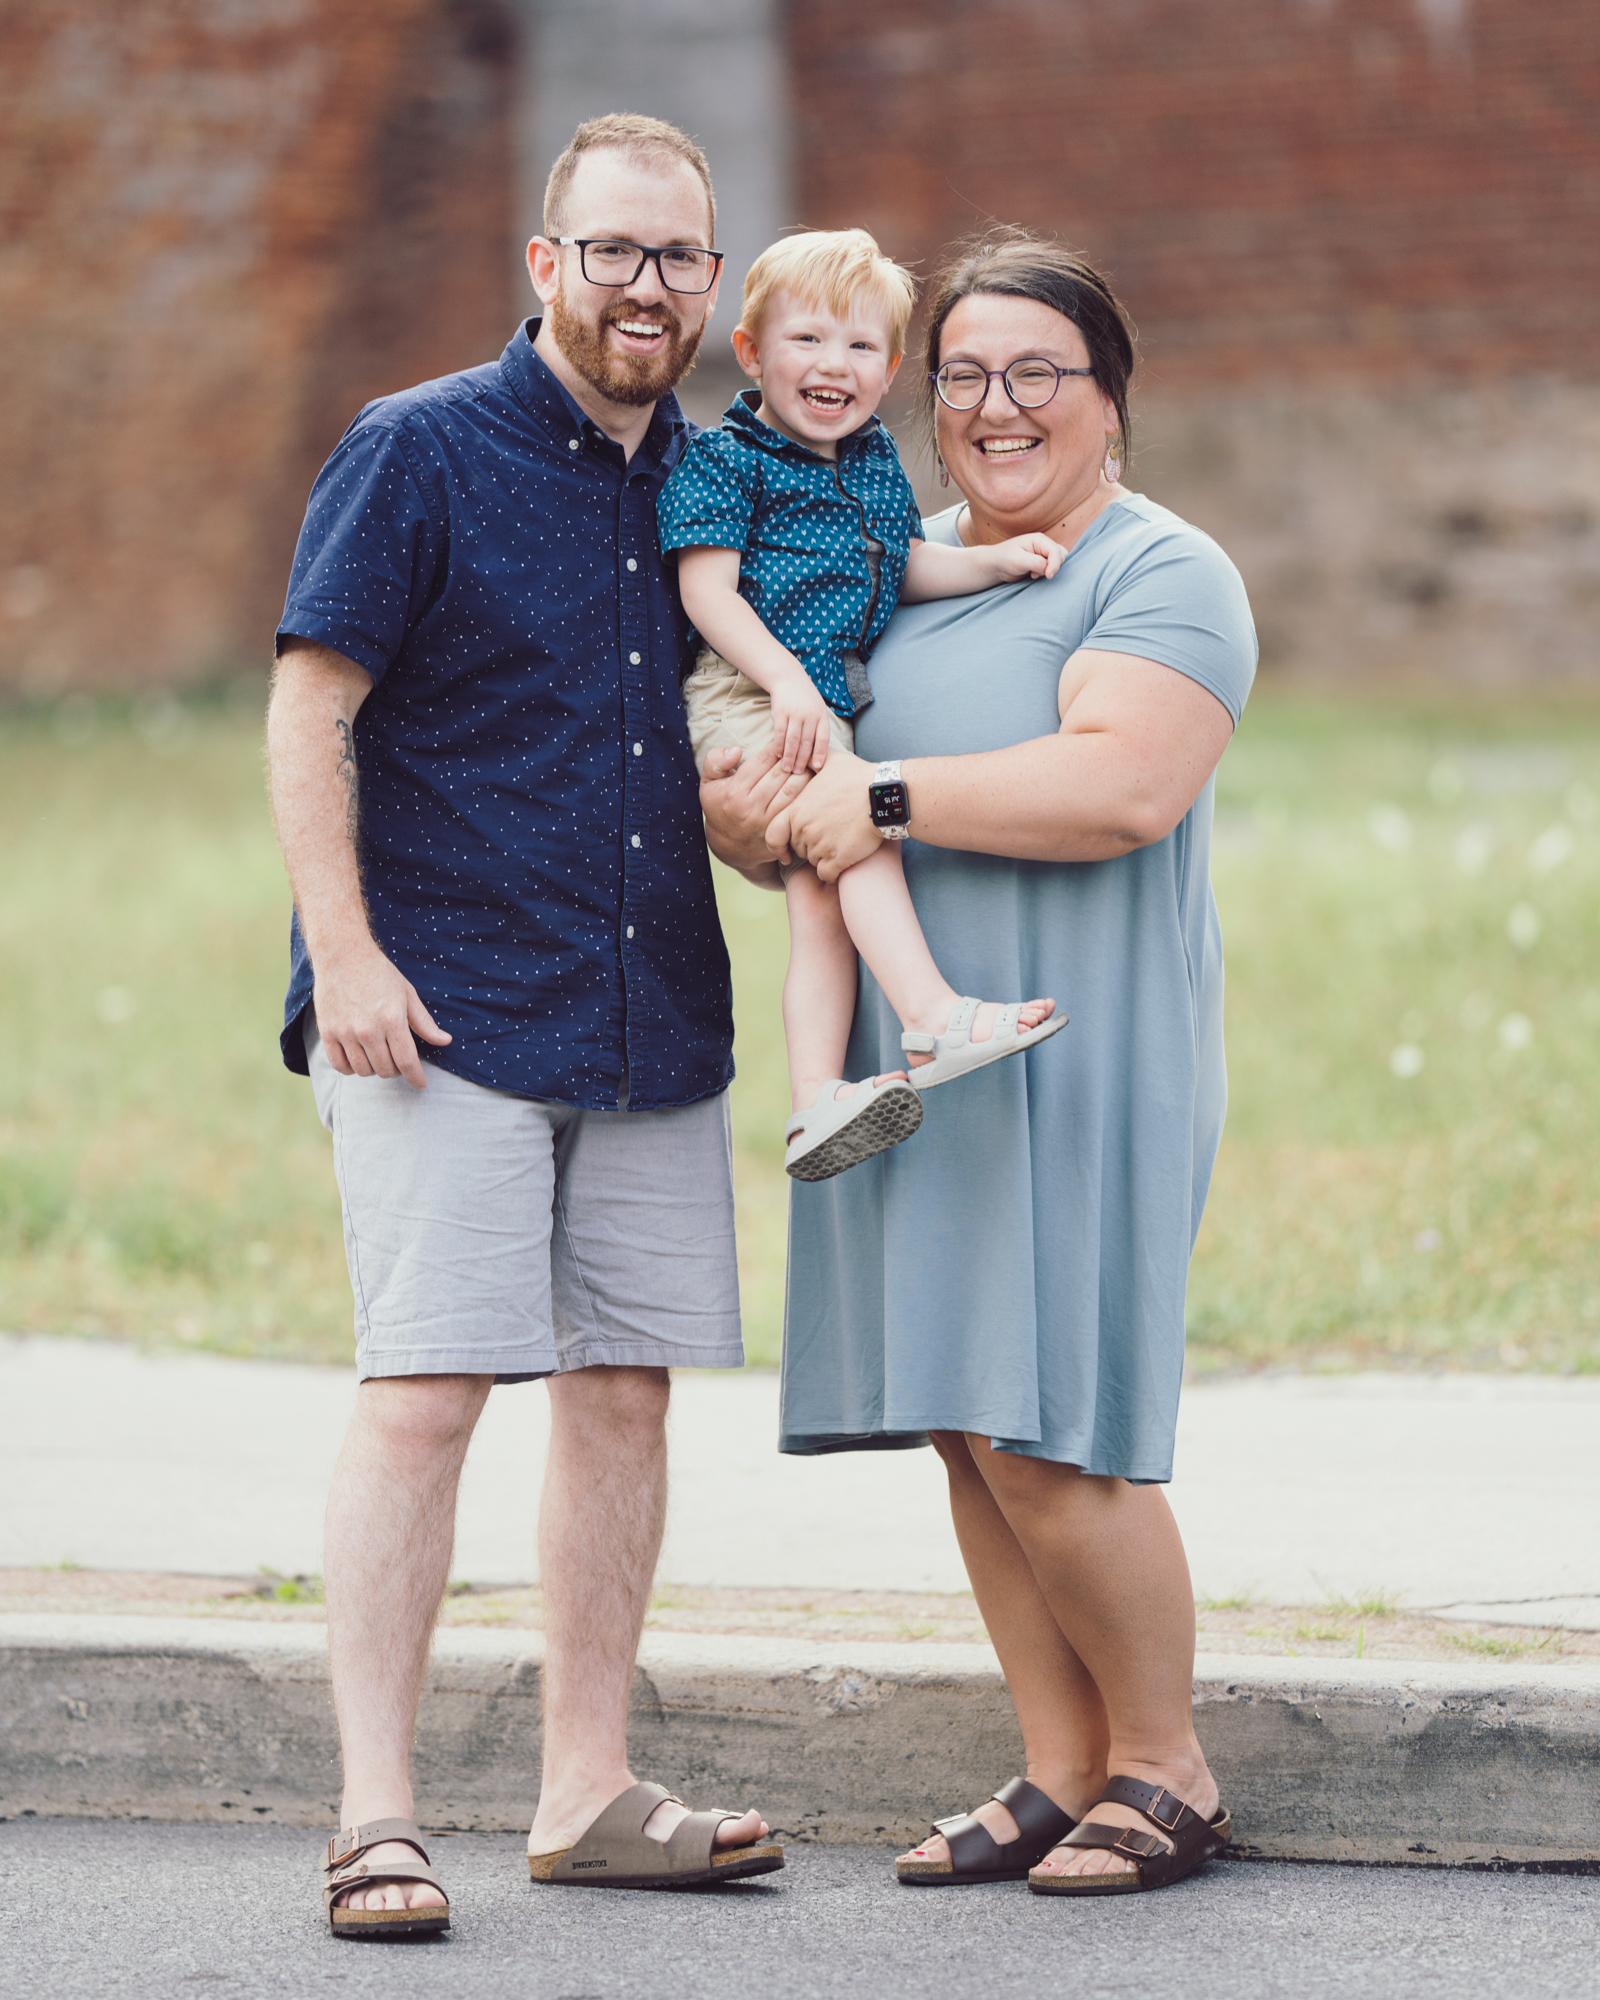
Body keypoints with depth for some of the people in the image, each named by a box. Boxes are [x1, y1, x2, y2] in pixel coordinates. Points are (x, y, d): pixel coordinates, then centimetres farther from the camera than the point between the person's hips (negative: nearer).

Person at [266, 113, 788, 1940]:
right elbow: (310, 712, -7)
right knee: (421, 1393, -10)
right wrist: (345, 952, -15)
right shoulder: (419, 451, -4)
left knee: (624, 1389, 8)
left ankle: (588, 1795, 17)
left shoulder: (714, 481, 12)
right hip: (441, 1014, -6)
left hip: (653, 1018, 6)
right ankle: (375, 1819, -8)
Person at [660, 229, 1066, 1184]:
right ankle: (932, 1019, -32)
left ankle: (816, 1103, -6)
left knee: (821, 897, -1)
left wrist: (996, 561, 10)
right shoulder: (723, 461, -4)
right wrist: (786, 677, -23)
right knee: (857, 828, -25)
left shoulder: (875, 458, 19)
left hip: (830, 701, 8)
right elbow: (708, 586, -12)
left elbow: (904, 568, 26)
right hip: (749, 693, -8)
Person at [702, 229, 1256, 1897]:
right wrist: (743, 811, -6)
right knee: (968, 1435, 7)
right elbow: (762, 762, 19)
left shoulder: (1160, 575, -6)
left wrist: (888, 797, -21)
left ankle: (1166, 1770, 6)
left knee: (1049, 1440, -9)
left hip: (1074, 1054, -7)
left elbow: (1126, 785, -22)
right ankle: (1064, 1774, 15)